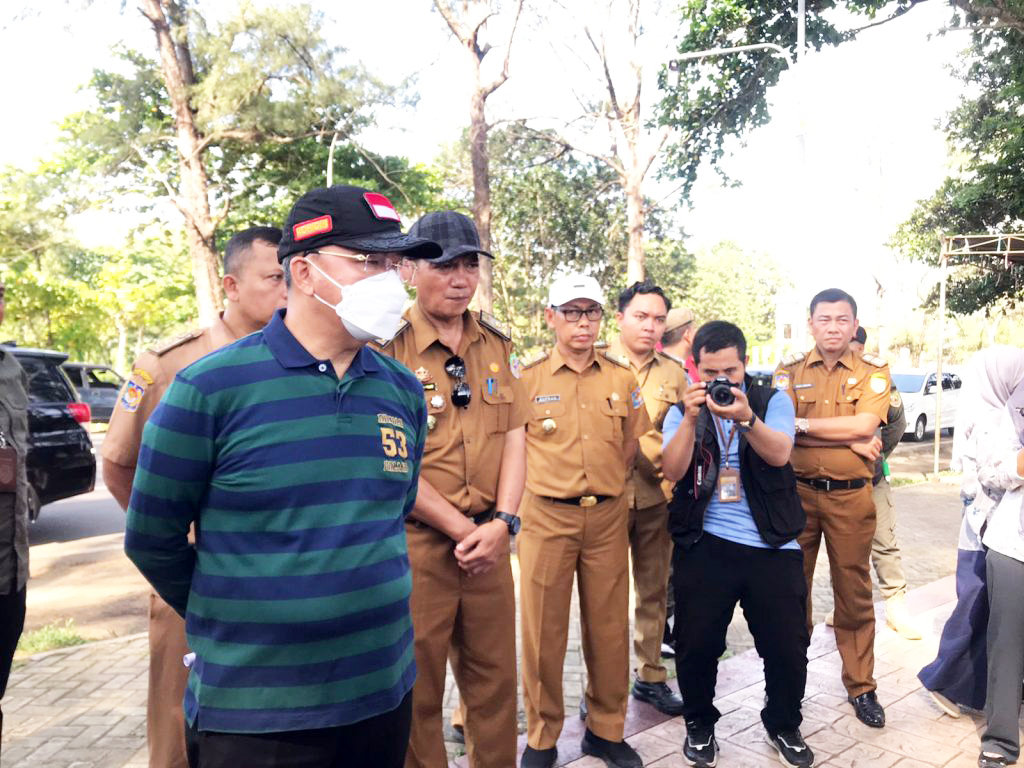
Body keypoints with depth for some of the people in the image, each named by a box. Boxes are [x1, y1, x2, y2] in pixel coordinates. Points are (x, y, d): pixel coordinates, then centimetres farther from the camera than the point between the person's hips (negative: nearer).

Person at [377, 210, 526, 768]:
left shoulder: (496, 344, 8)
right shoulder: (386, 345, -9)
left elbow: (513, 437, 7)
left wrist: (501, 523, -6)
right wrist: (461, 528, -12)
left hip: (490, 539, 5)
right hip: (414, 543, -4)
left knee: (494, 680, 16)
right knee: (416, 691, 10)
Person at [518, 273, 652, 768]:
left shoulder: (622, 378, 5)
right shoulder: (528, 379, -3)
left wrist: (602, 485, 11)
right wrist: (554, 485, 1)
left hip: (607, 517, 3)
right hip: (546, 517, -2)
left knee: (610, 628, 10)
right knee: (544, 630, 5)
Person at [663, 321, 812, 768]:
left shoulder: (772, 401, 2)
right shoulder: (682, 412, 4)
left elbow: (779, 454, -15)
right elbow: (672, 471, -10)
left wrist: (745, 418, -32)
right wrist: (691, 417, -22)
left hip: (772, 545, 0)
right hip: (704, 544, 0)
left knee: (788, 645, 6)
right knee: (696, 644, 5)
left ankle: (783, 725, 33)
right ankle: (700, 724, 30)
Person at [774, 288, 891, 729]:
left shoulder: (873, 371, 2)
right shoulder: (790, 370, 3)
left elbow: (866, 424, -14)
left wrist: (802, 424, -13)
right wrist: (849, 439, -14)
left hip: (851, 496, 0)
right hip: (796, 492, 1)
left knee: (854, 592, 10)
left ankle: (861, 687, 24)